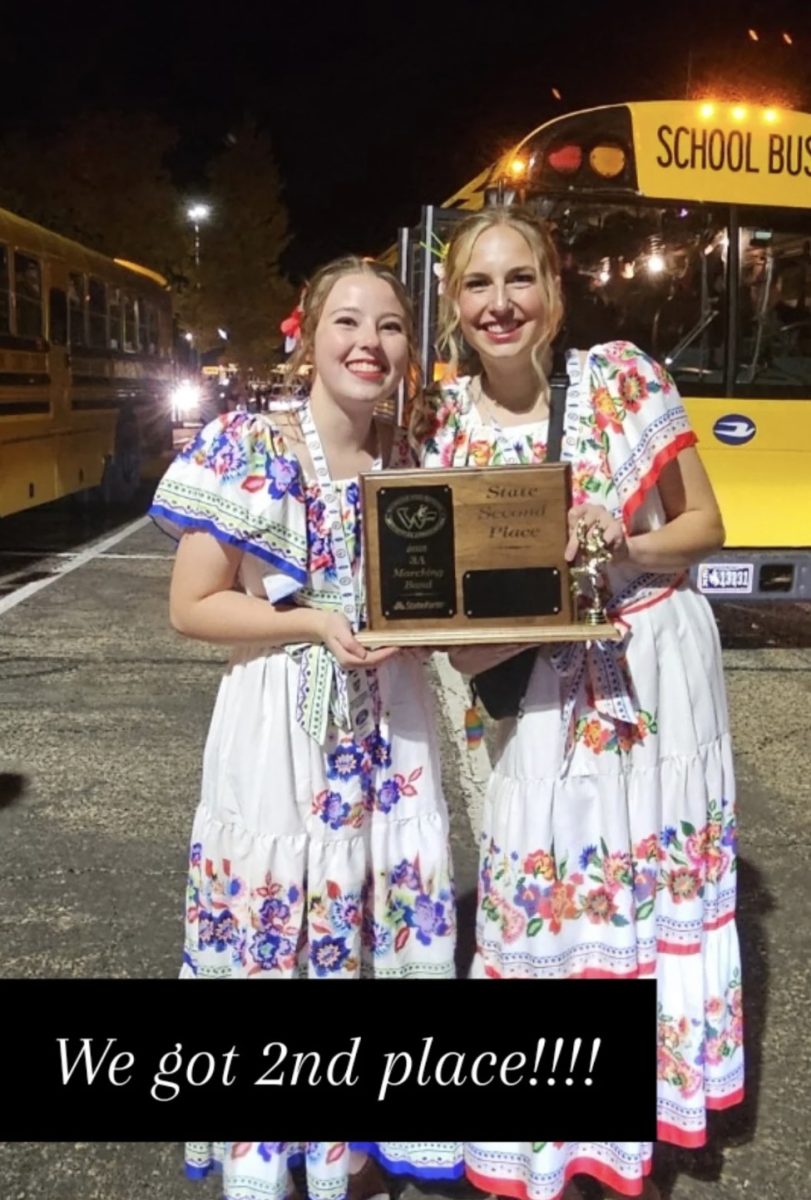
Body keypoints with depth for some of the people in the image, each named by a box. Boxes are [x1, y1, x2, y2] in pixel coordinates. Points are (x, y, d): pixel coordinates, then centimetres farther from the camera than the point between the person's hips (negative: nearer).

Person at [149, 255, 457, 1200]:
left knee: (380, 924, 12)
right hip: (279, 728, -4)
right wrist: (316, 625, -19)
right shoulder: (245, 448, -9)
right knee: (272, 927, 5)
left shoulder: (409, 461, 5)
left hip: (388, 723, 5)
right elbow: (191, 607, -9)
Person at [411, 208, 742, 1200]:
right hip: (542, 688, 1)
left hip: (656, 668, -1)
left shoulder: (623, 378, -7)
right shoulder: (443, 424, -2)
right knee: (542, 896, 6)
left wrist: (622, 546, -21)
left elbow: (705, 525, -2)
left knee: (652, 883, 10)